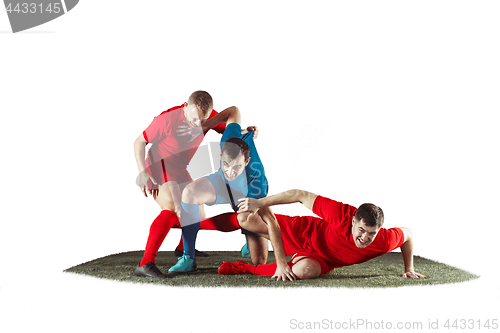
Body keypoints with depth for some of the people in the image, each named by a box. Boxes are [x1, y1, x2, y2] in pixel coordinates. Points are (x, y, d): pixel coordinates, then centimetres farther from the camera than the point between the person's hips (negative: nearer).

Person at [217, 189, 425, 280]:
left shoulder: (383, 241, -31)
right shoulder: (341, 214, -39)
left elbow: (407, 234, -8)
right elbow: (302, 196, -32)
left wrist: (409, 269, 0)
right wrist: (259, 203, -32)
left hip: (320, 259, 2)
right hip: (303, 233, -2)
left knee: (304, 270, -35)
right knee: (248, 220, -5)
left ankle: (246, 268, -11)